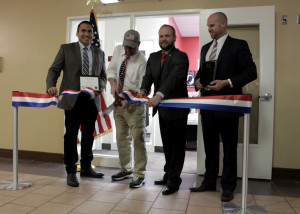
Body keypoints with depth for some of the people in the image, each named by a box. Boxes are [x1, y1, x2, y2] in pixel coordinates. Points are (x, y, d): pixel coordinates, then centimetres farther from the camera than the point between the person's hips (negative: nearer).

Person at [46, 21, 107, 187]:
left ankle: (86, 167, 27)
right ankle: (71, 172, 11)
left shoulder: (99, 53, 14)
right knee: (71, 135, 1)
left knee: (88, 135, 12)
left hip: (92, 99, 4)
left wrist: (101, 86, -7)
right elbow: (54, 70, 0)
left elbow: (103, 75, 16)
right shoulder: (66, 49, 5)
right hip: (73, 99, -3)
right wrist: (51, 86, -19)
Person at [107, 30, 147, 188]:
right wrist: (113, 84, -11)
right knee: (121, 138, 14)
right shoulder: (118, 50, 2)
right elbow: (111, 69, 7)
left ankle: (139, 174, 7)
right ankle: (126, 169, 30)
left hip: (134, 105, -6)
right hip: (118, 101, 7)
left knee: (137, 138, -4)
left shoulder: (141, 61, -17)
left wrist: (128, 100, -27)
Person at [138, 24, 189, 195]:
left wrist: (159, 95, -42)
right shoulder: (153, 57, 12)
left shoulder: (181, 57, -11)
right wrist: (144, 90, -20)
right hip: (162, 108, 7)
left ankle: (174, 182, 13)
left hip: (177, 109, -7)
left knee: (177, 146, 3)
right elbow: (148, 76, 2)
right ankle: (168, 175, 33)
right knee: (167, 145, 18)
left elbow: (174, 78, -27)